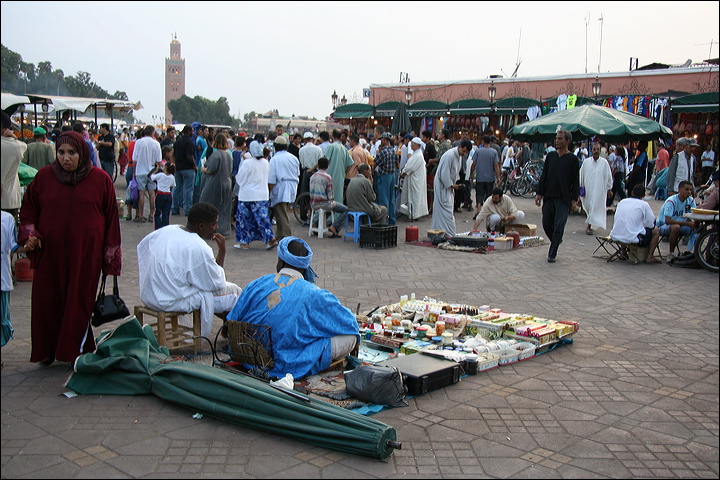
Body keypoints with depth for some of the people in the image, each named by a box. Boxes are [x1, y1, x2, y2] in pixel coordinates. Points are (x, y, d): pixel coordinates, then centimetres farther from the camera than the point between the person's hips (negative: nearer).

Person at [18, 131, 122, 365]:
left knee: (80, 302, 2)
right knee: (47, 303, 5)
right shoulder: (43, 177, 3)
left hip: (86, 255, -2)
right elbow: (28, 210, 14)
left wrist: (111, 257, 1)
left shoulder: (100, 179, 0)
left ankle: (76, 352, 17)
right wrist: (29, 234, -4)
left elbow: (111, 217, 3)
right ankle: (48, 351, 23)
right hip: (49, 253, 2)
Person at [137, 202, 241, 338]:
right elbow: (218, 283, -12)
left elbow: (142, 246, 20)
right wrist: (222, 252, -6)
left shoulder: (166, 231, 0)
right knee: (233, 291, 2)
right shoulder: (199, 249, -23)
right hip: (173, 302, -9)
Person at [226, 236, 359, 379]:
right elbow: (349, 323, -9)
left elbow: (232, 322, 7)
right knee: (351, 336, 6)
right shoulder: (314, 295, -13)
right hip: (294, 366, -5)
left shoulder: (255, 286, -4)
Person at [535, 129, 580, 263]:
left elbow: (575, 181, -1)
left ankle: (552, 254, 1)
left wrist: (574, 200, -7)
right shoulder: (550, 156, 9)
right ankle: (556, 241, 34)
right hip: (549, 196, 4)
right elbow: (544, 176, 11)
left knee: (558, 227, -7)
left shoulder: (573, 159, -1)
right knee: (547, 224, 7)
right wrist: (539, 193, 5)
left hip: (564, 199, -4)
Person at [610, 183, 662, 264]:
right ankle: (649, 257, 15)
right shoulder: (644, 204, -2)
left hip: (615, 237, 5)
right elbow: (650, 224, 1)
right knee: (656, 231, 18)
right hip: (633, 238, -5)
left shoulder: (622, 202, 12)